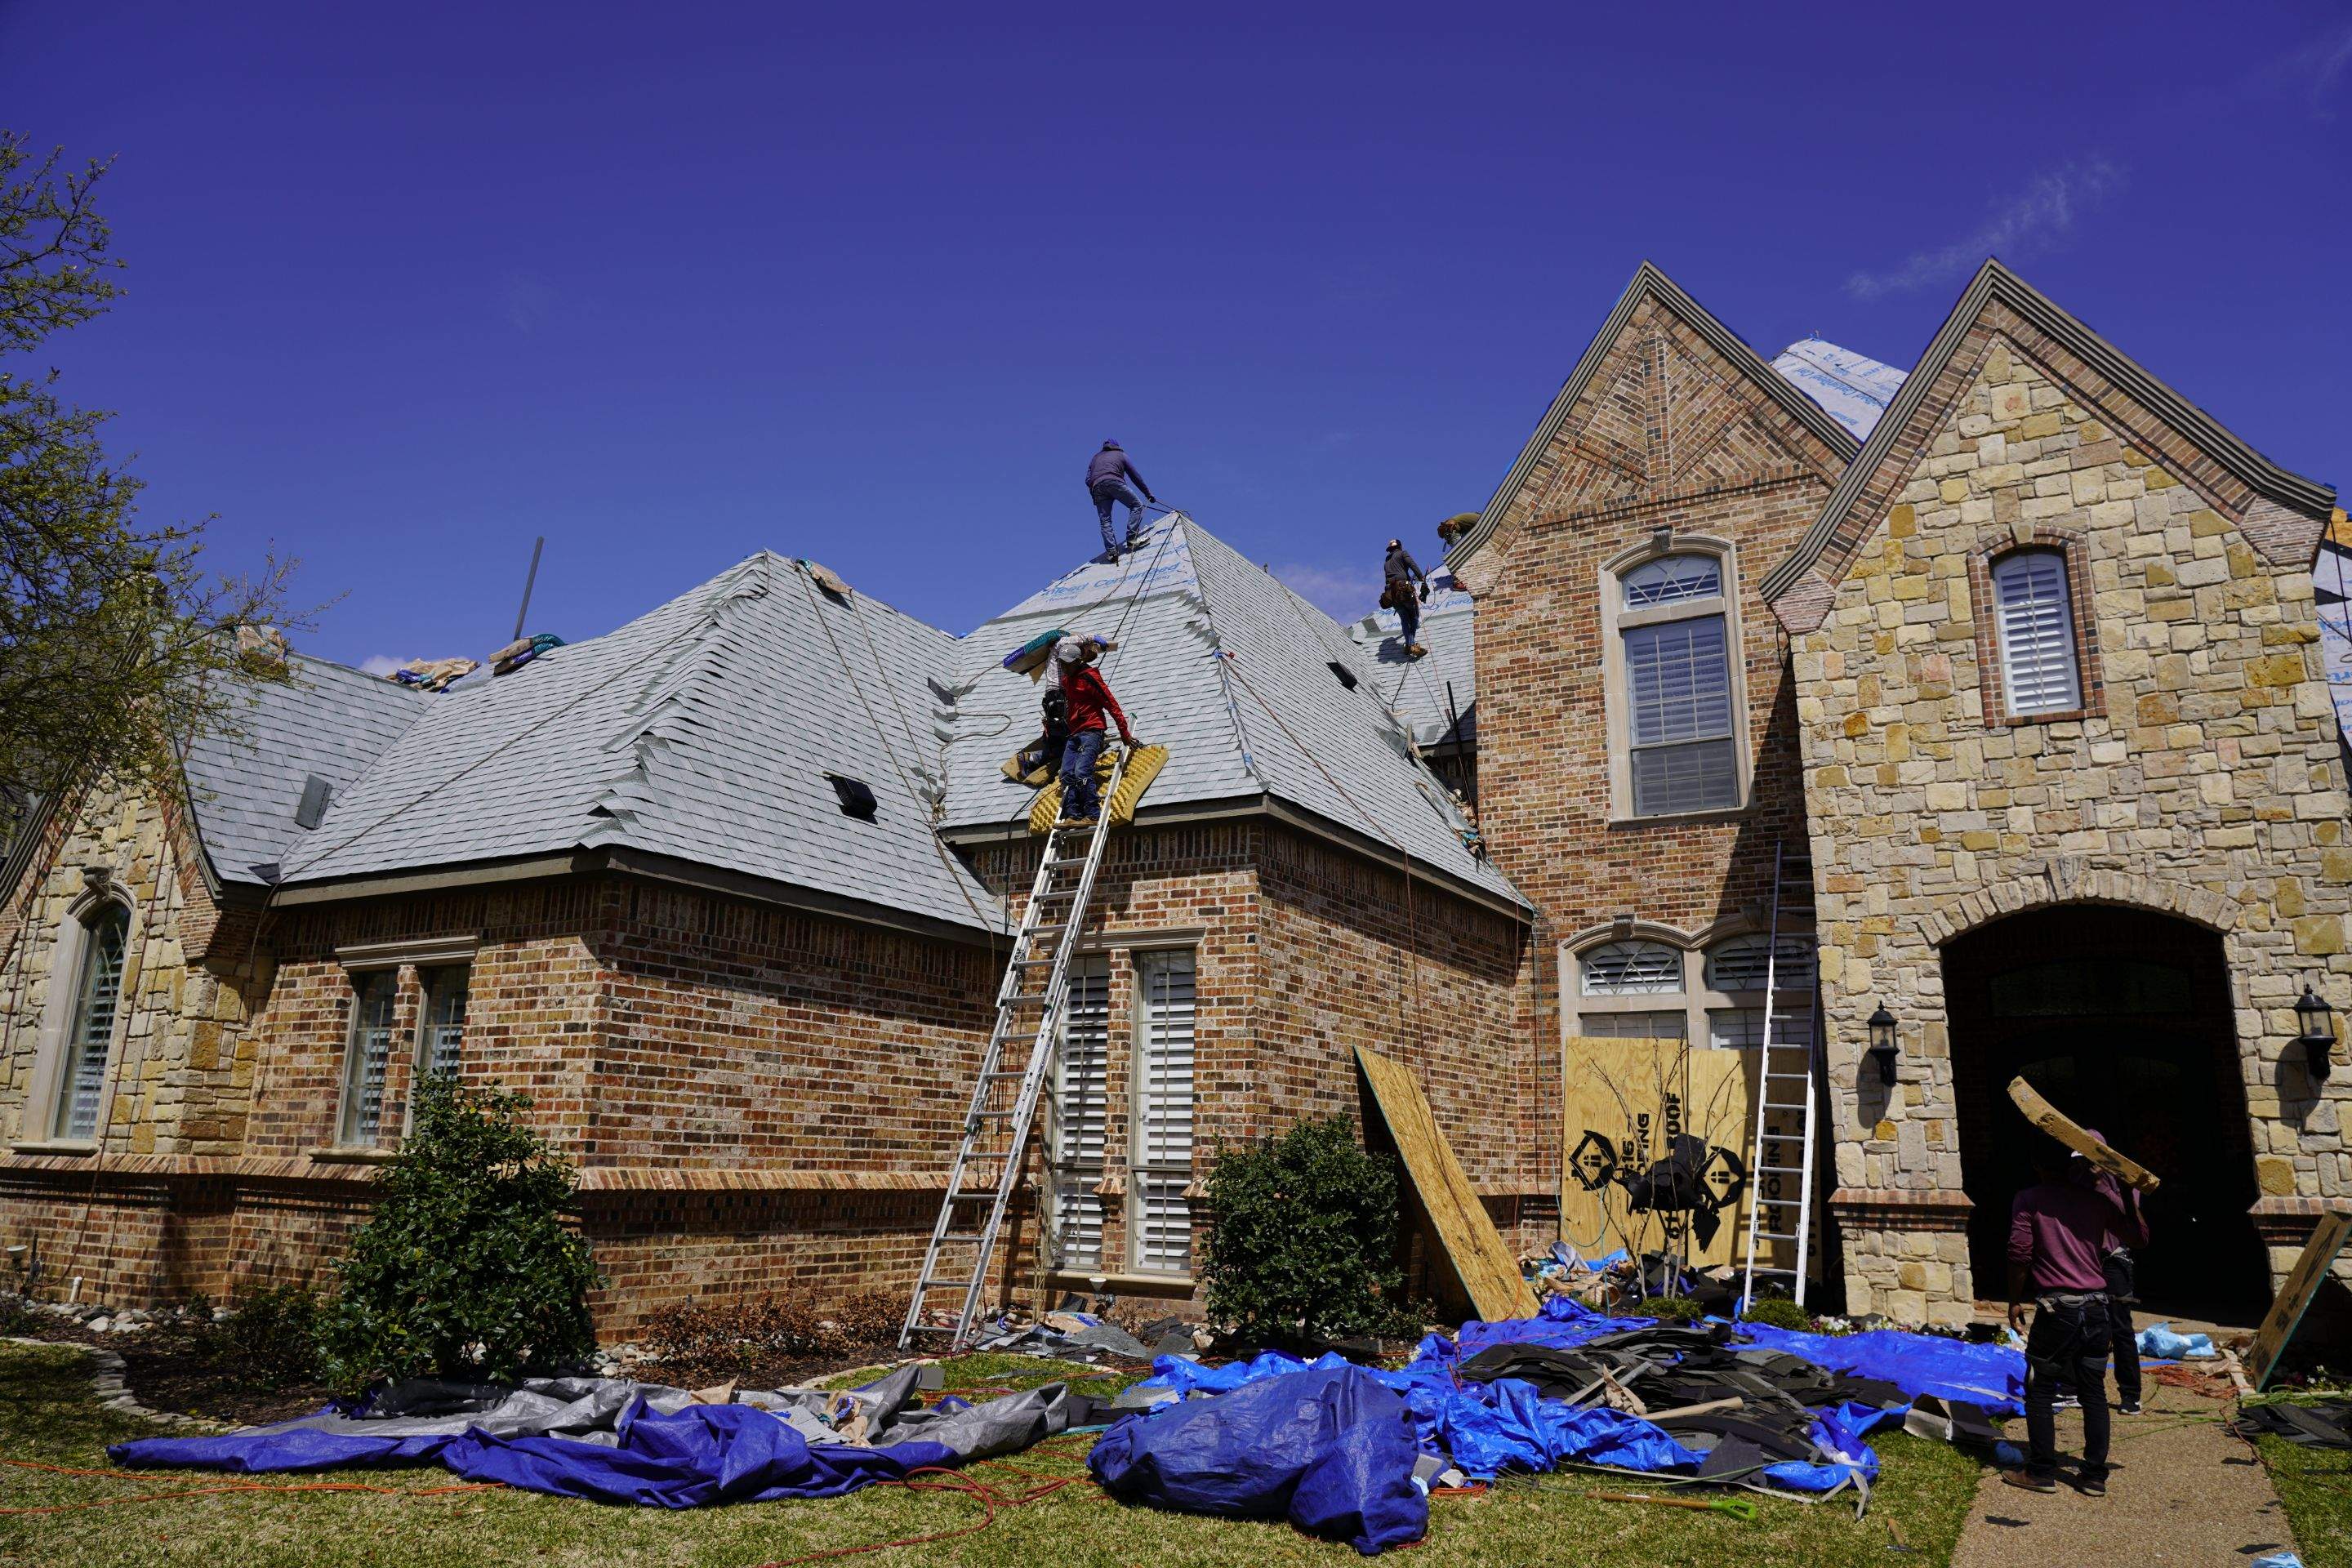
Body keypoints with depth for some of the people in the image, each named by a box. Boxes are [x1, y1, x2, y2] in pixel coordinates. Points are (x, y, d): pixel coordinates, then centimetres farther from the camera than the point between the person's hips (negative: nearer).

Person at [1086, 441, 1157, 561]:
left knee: (1105, 521, 2)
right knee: (1137, 506, 7)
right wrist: (1148, 494, 29)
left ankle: (1111, 551, -13)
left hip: (1096, 486, 3)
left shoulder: (1096, 457, 35)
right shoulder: (1121, 454, 27)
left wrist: (1095, 497, 26)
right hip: (1114, 481, -3)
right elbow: (1135, 476, 24)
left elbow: (1088, 480, 22)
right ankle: (1132, 538, -9)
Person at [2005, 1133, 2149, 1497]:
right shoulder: (2098, 1197, 7)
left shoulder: (2029, 1200, -3)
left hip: (2056, 1307, -4)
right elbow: (2139, 1238, 17)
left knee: (2040, 1390, 5)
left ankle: (2042, 1472, 6)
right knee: (2093, 1392, 12)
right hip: (2098, 1306, 4)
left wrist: (2015, 1301, 2)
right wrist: (2128, 1195, 20)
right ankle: (2095, 1476, 15)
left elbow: (2019, 1254, -8)